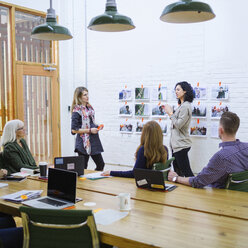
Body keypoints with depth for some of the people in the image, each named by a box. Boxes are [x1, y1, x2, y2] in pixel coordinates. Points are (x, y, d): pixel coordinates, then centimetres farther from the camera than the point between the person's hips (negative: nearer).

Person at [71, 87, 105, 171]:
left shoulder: (89, 107, 11)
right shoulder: (77, 111, -12)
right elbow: (74, 130, -16)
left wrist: (97, 127, 4)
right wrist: (90, 130, -18)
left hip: (94, 141, 8)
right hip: (84, 143, -8)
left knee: (101, 165, 11)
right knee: (83, 168, 1)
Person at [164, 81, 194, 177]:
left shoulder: (186, 106, -15)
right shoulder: (181, 105, 14)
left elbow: (178, 125, -20)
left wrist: (170, 113, -10)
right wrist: (170, 113, 7)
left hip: (181, 145, -10)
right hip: (176, 144, 10)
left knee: (187, 172, -7)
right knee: (177, 171, 16)